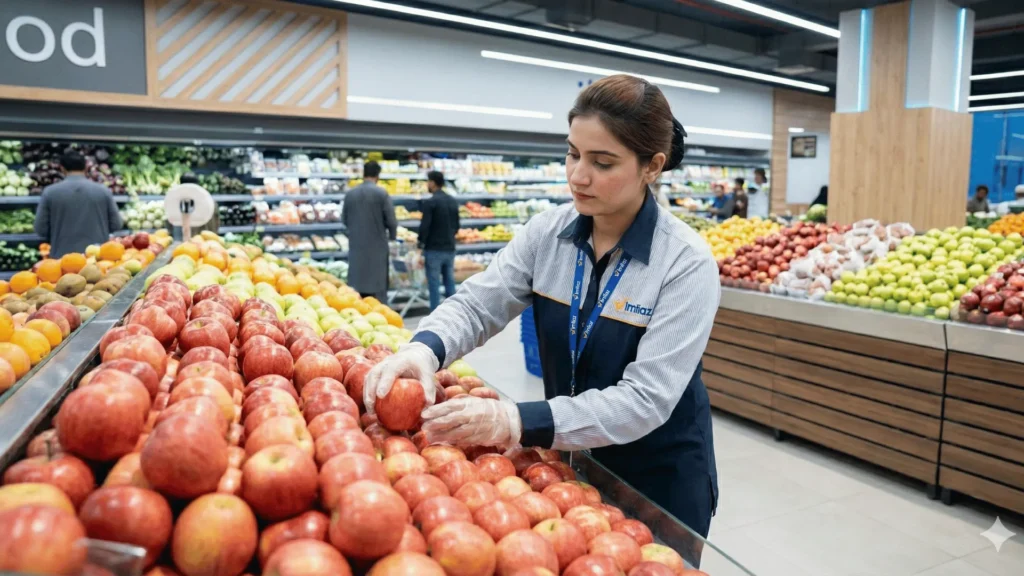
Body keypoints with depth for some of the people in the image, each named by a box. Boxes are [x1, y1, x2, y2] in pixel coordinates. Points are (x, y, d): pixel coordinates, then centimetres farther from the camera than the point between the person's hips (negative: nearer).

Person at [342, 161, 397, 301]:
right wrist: (391, 236, 11)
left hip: (356, 245, 4)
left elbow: (344, 220, 10)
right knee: (377, 286, 2)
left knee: (356, 283, 10)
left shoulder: (350, 194, 3)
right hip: (376, 245, -4)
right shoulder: (382, 193, -9)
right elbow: (391, 220, -8)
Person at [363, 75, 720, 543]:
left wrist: (519, 422, -39)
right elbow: (478, 304, -10)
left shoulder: (686, 262, -22)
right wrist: (424, 348, -33)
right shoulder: (547, 232, -9)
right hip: (571, 462, 4)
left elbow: (646, 399, -27)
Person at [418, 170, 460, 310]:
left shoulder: (430, 202, -12)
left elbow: (424, 226, -16)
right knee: (450, 284, 11)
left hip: (434, 249, -6)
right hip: (450, 249, 6)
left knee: (434, 286, -1)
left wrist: (420, 247, -8)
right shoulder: (453, 202, 9)